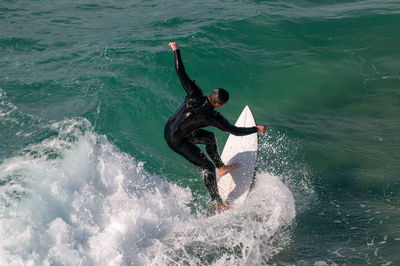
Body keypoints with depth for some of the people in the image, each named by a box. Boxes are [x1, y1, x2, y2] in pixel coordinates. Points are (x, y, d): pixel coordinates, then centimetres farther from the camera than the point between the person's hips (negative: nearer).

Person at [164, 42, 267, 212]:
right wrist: (257, 129, -3)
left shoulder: (195, 95, -16)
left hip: (170, 128, 8)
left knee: (210, 137, 23)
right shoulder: (212, 117, -27)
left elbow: (180, 72, -14)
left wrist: (176, 50, -3)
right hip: (177, 141, -8)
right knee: (207, 167, -2)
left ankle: (221, 167, 40)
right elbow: (235, 131, -16)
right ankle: (218, 204, 3)